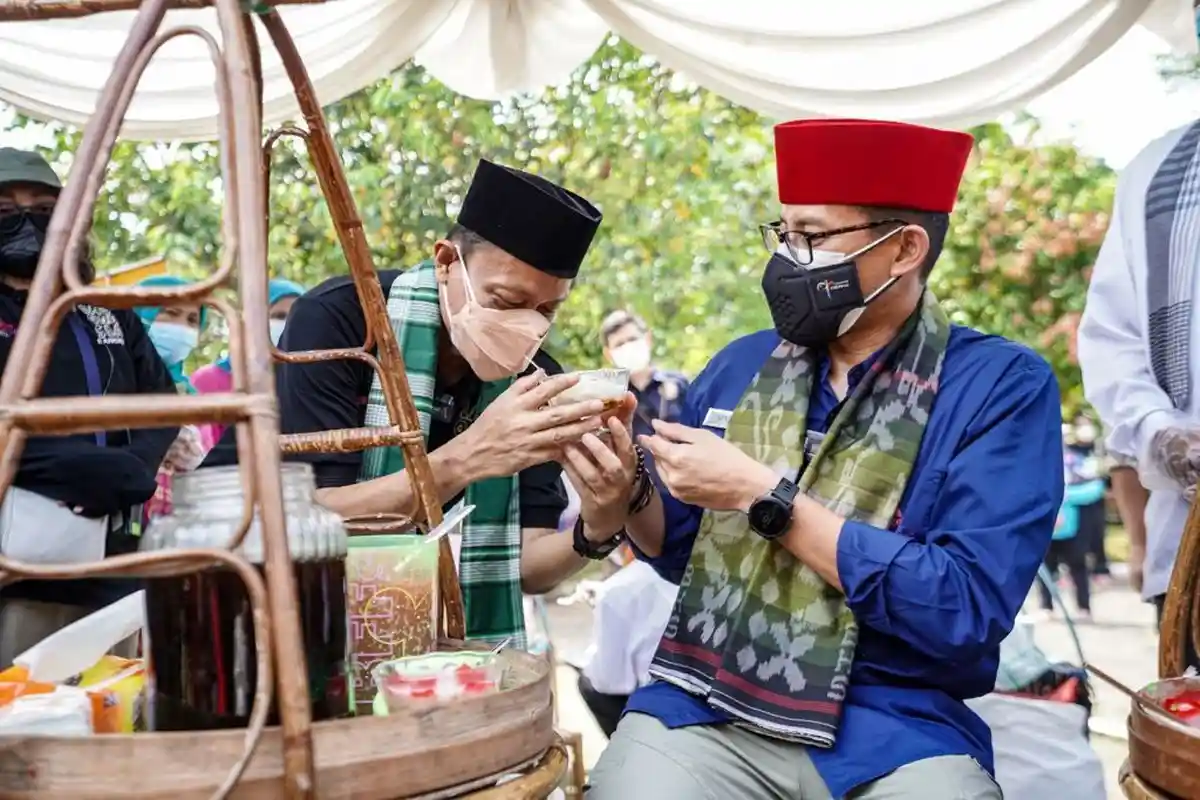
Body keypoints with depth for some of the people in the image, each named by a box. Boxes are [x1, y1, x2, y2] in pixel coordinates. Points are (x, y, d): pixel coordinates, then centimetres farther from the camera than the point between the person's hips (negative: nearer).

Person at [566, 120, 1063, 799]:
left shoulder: (1004, 385, -5)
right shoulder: (741, 366, 8)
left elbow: (967, 610, -15)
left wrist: (765, 495, -15)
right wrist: (627, 501, -4)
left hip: (897, 730, -3)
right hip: (705, 708, 3)